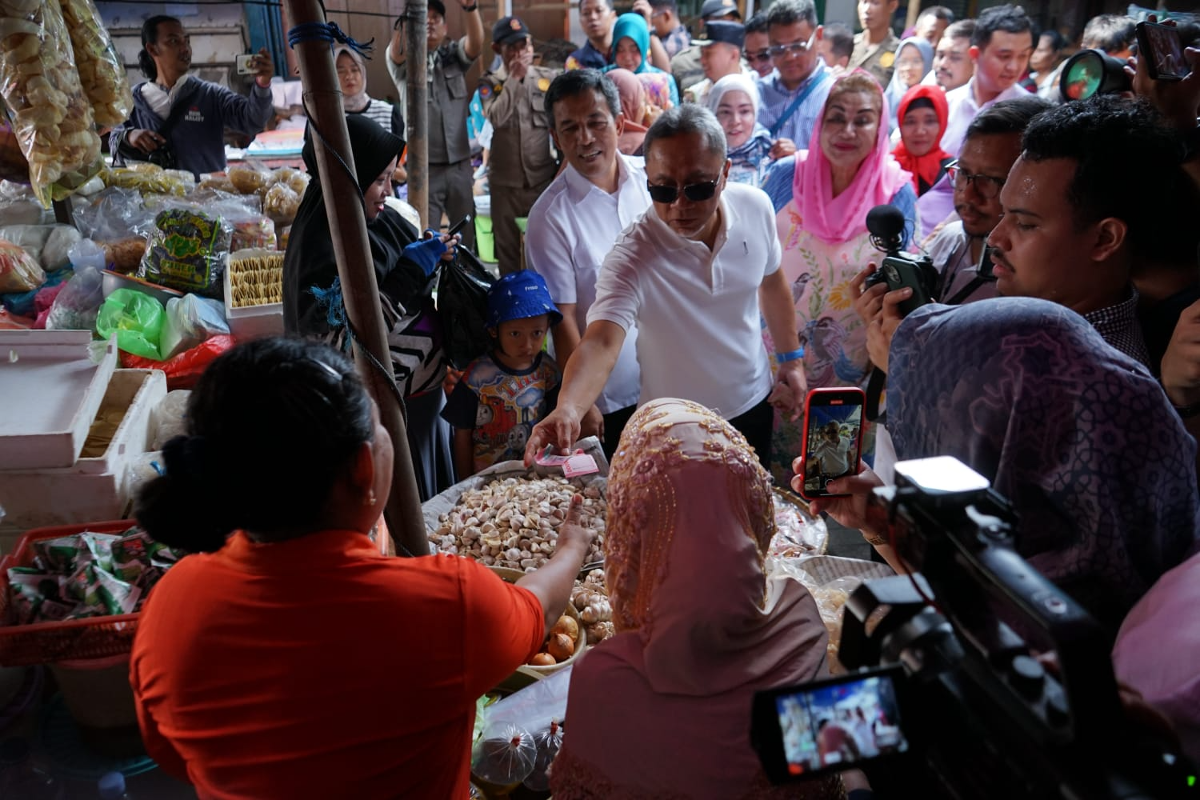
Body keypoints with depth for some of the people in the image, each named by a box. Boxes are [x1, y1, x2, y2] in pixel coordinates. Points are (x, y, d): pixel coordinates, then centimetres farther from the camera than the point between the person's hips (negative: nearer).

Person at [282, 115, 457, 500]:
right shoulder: (321, 248, -20)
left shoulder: (386, 221, 3)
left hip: (423, 396, 8)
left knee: (435, 509, 21)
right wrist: (414, 269, -23)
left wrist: (432, 258, -4)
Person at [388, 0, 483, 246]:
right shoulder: (404, 62, 2)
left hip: (460, 165, 2)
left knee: (466, 237, 11)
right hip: (423, 167, -2)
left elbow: (476, 44, -12)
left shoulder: (455, 55, 8)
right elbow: (397, 48, -21)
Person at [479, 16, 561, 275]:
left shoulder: (549, 78, 3)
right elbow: (496, 118, -16)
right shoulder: (490, 83, 3)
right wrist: (514, 78, -13)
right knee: (508, 248, 8)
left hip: (544, 178, 0)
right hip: (506, 181, 1)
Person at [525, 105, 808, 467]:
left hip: (753, 404, 4)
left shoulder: (755, 207, -16)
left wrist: (792, 359, 8)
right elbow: (601, 343, -44)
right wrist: (568, 409, -62)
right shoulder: (632, 258, -31)